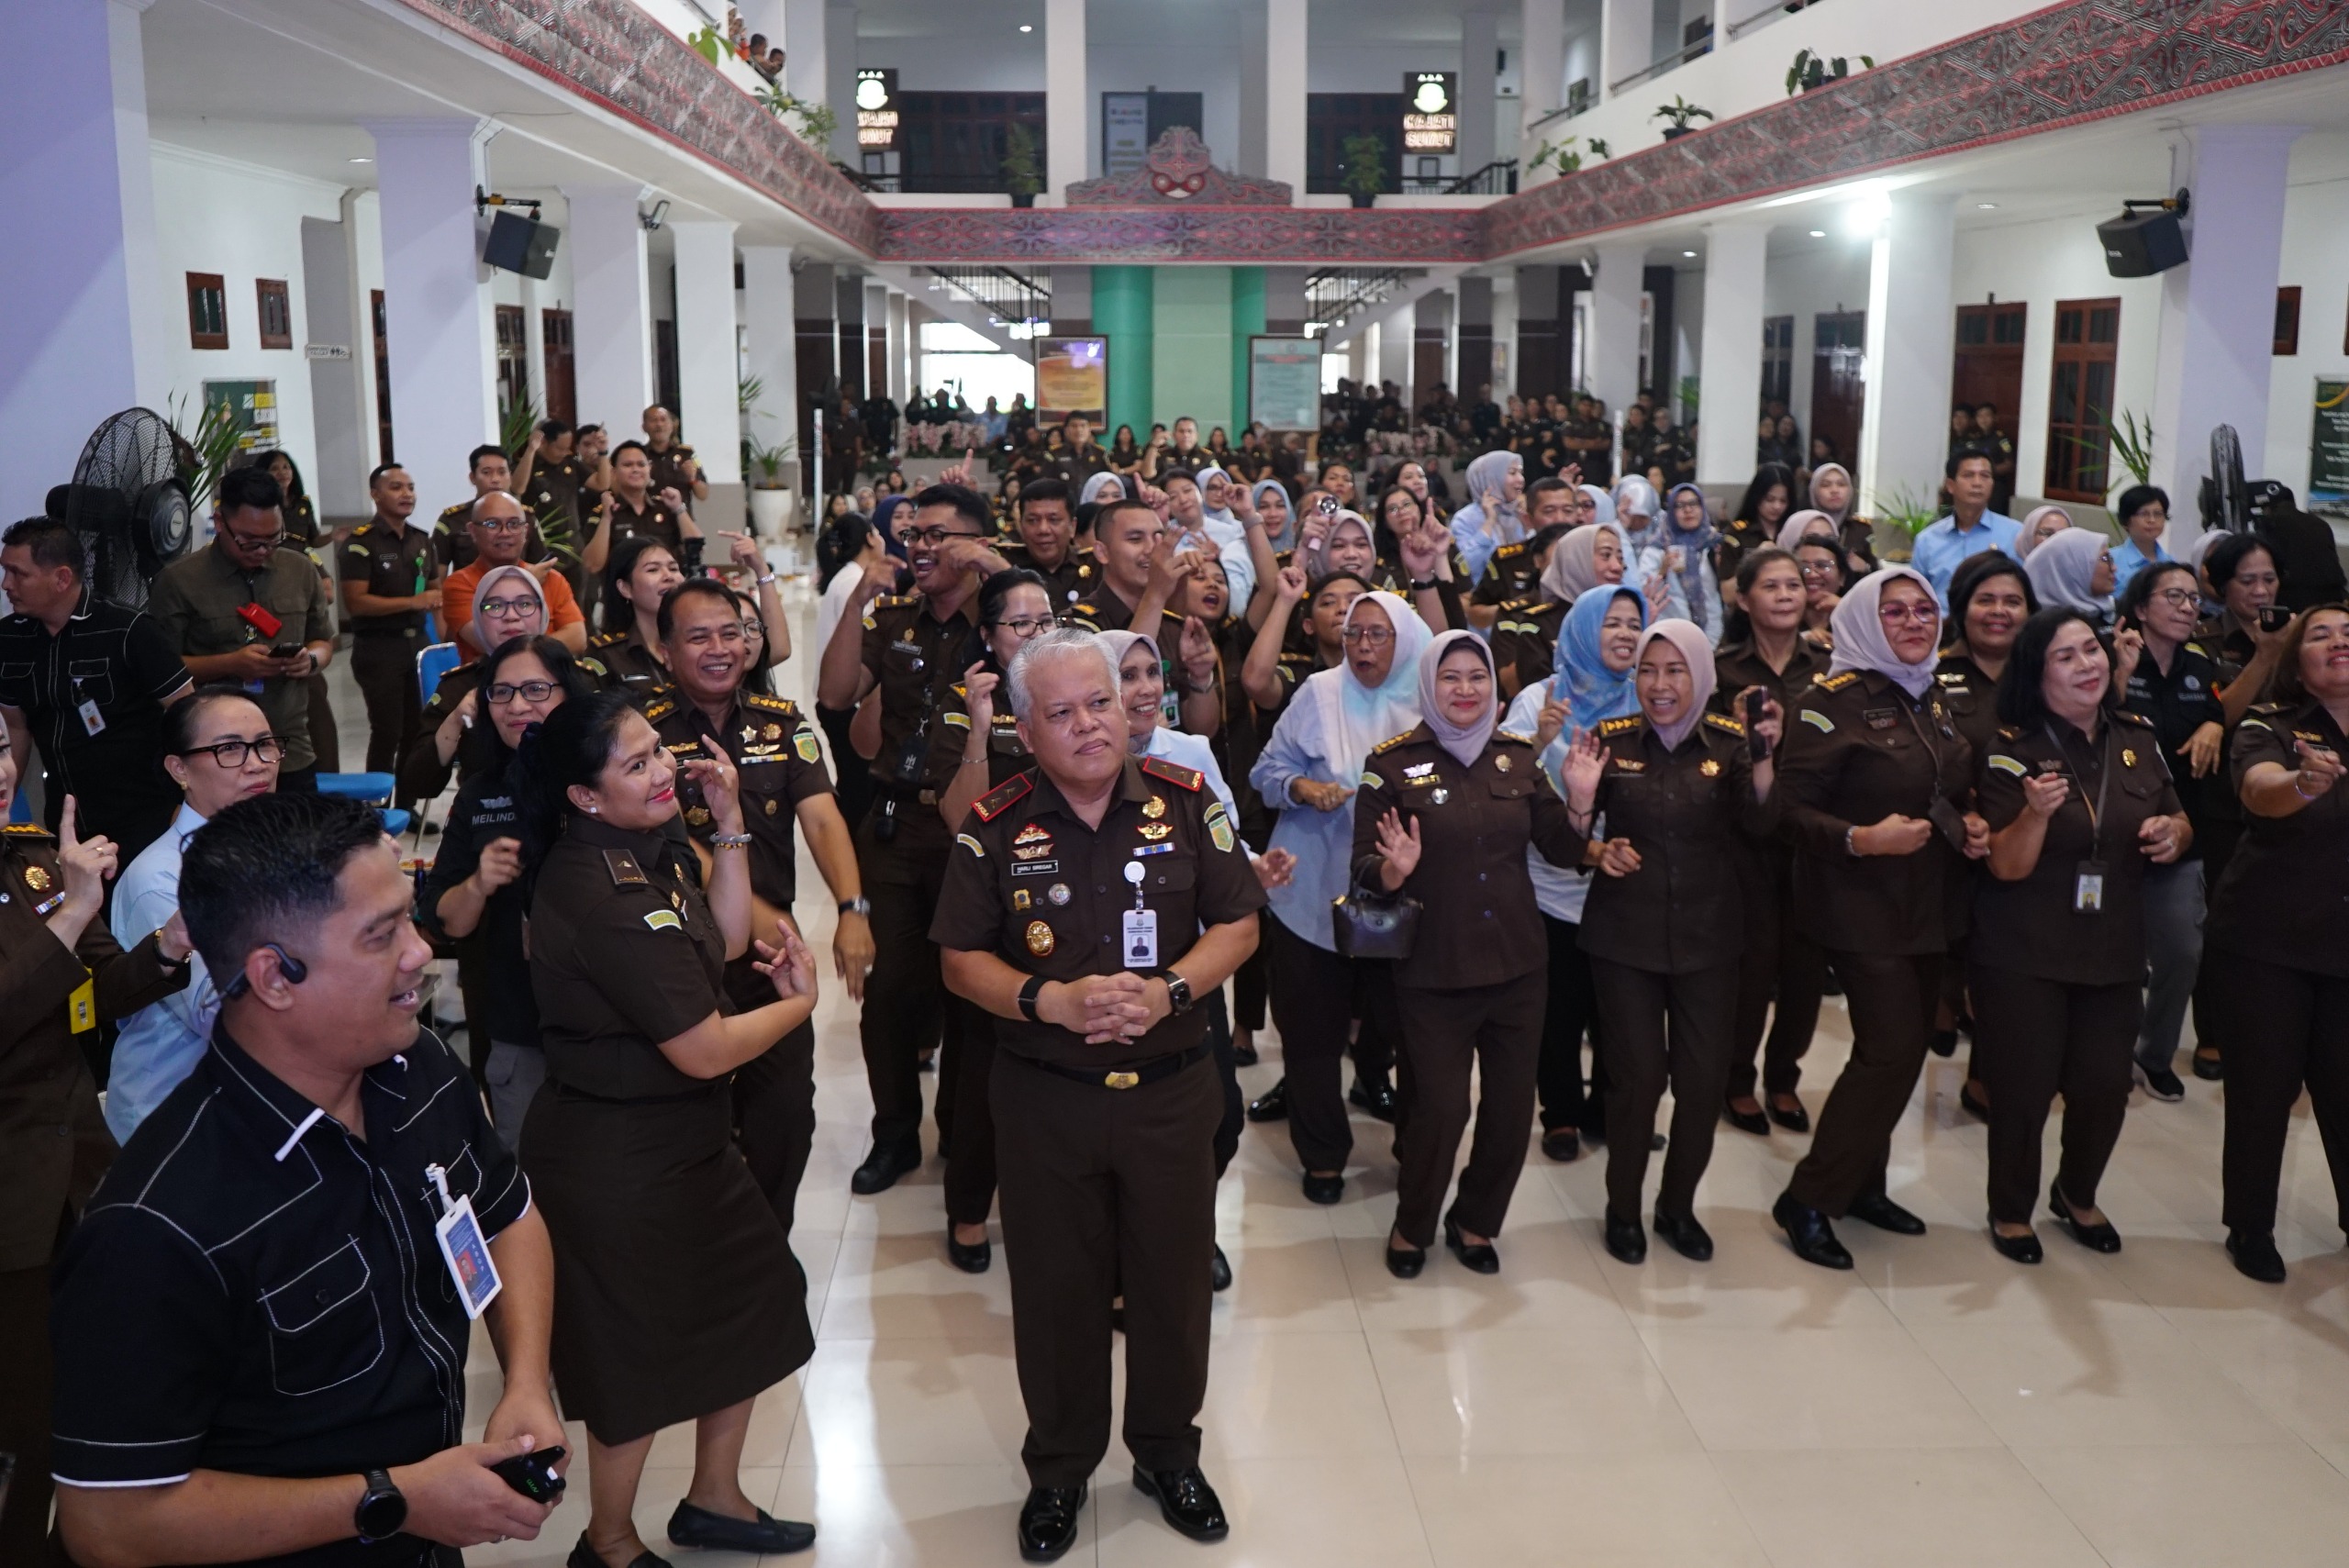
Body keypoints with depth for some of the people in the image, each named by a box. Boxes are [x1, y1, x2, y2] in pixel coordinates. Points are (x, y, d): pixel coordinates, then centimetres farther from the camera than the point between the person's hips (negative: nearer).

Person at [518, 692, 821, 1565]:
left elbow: (726, 942, 10)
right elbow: (706, 1050, -25)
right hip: (617, 1156, -9)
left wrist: (730, 826, 0)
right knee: (642, 1349, 9)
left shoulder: (642, 849, 1)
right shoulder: (600, 894, -28)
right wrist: (798, 1003, -6)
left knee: (757, 1295, 19)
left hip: (683, 1134, 9)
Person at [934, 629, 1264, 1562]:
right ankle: (1058, 1469, 33)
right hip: (1043, 1100, 0)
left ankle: (1167, 1453, 36)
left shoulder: (1186, 802, -4)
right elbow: (961, 960, -3)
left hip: (1170, 1090, 1)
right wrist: (1051, 1001, -19)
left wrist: (1169, 990, -18)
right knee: (1056, 1290, 12)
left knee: (1174, 1278, 13)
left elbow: (1237, 926, -1)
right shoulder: (996, 827, -5)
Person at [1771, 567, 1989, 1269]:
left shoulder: (1936, 702, 13)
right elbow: (1793, 809, -16)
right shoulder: (1832, 702, -12)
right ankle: (1806, 1200, 3)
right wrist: (1861, 838, -31)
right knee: (1891, 1049, -10)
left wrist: (1971, 828, 5)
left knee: (1900, 1048, 11)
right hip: (1862, 911, -8)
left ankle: (1862, 1183, 27)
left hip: (1928, 907, 8)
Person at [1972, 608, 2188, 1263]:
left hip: (2113, 951, 4)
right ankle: (2011, 1210, 27)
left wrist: (2174, 832, -7)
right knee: (2025, 1090, 3)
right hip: (2023, 957, -4)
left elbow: (2176, 823, 16)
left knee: (2105, 1087, 10)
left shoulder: (2138, 738, 3)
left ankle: (2077, 1195, 37)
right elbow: (2007, 867, -16)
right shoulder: (2011, 750, -12)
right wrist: (2036, 812, -34)